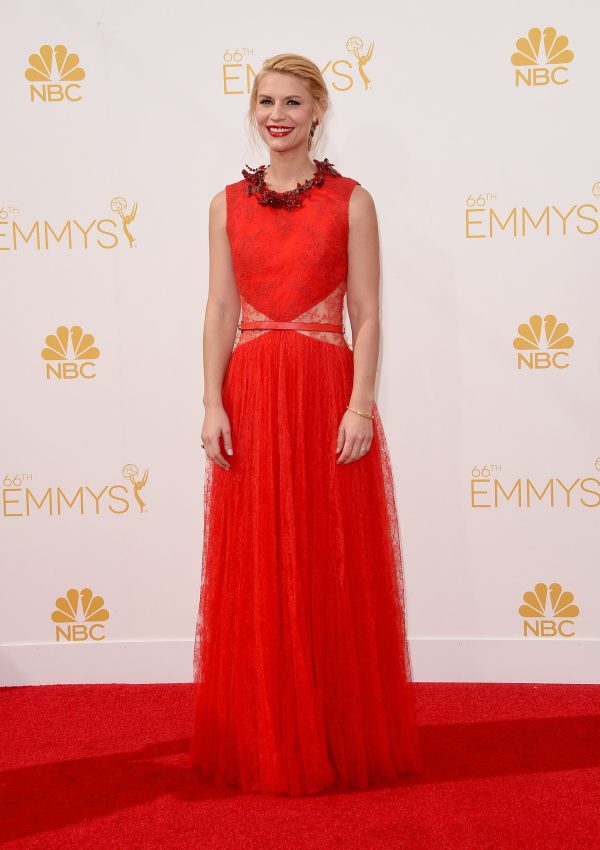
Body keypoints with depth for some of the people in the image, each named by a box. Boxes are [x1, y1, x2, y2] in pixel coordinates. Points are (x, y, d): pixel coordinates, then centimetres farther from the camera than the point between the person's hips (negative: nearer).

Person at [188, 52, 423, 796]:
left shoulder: (351, 201, 2)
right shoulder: (228, 204, 9)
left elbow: (367, 315, -2)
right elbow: (220, 312, 6)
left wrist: (361, 405, -12)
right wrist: (214, 404, -5)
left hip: (328, 394, -2)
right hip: (251, 397, 2)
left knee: (334, 569, 3)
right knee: (256, 573, 6)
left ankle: (342, 739, 17)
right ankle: (264, 741, 19)